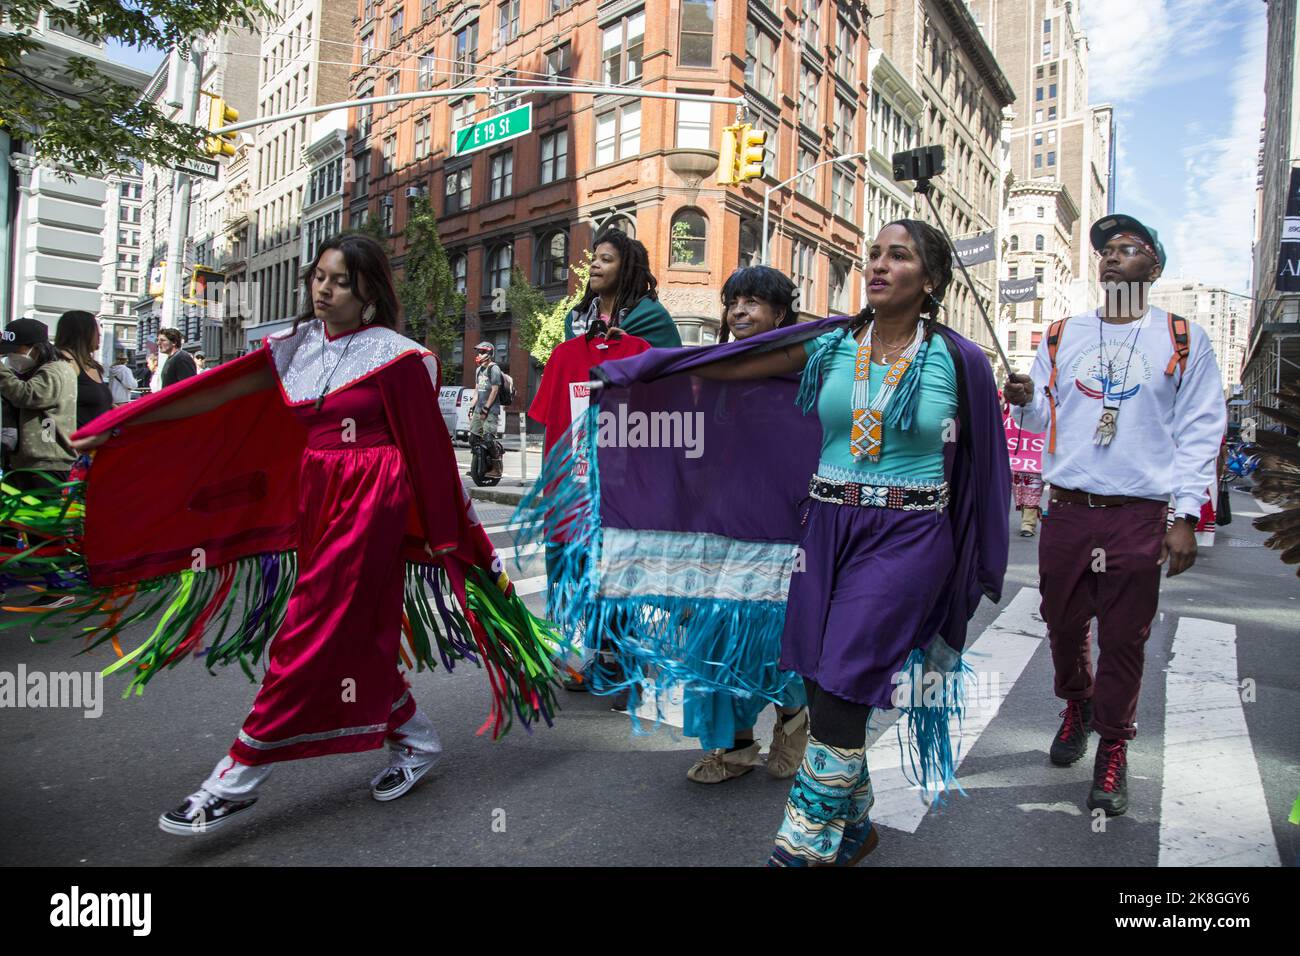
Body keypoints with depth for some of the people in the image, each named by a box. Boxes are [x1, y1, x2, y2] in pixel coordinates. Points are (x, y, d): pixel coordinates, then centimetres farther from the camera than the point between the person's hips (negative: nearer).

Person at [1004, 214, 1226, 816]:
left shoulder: (1182, 340, 4)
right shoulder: (1062, 335, 11)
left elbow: (1201, 430, 2)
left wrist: (1186, 515, -6)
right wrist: (1027, 400, -12)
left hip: (1138, 517, -2)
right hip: (1066, 511, 2)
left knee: (1124, 638, 4)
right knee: (1063, 623, 12)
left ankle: (1113, 746, 21)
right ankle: (1077, 705, 39)